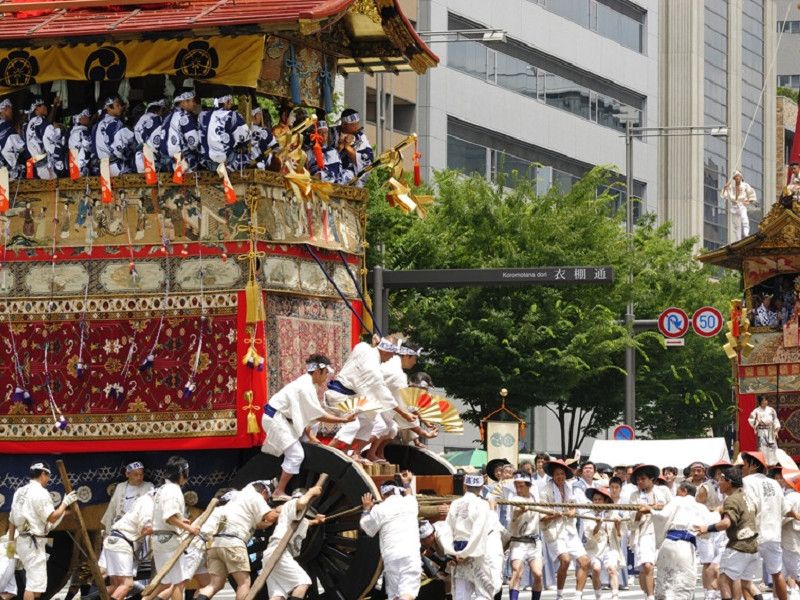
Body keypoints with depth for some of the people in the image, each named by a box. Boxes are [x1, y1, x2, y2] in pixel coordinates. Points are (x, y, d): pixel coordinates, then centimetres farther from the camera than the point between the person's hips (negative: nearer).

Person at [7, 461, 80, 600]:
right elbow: (52, 517, -15)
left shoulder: (19, 492, 13)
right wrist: (65, 502, -4)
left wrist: (11, 541, 21)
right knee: (35, 583, -10)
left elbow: (12, 520, 16)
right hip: (34, 542, -9)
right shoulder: (40, 492, -12)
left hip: (21, 540, 9)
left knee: (36, 583, 16)